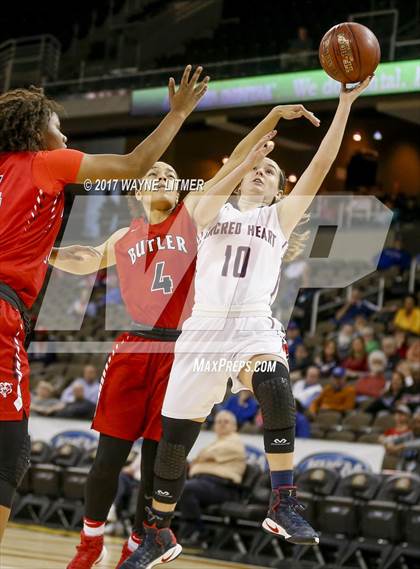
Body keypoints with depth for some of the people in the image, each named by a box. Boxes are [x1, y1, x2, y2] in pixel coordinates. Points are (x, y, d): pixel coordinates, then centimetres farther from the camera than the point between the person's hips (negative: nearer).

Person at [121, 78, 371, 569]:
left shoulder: (280, 216, 14)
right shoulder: (212, 212, 14)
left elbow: (320, 167, 3)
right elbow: (220, 187, -10)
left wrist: (345, 102, -5)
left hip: (255, 327, -1)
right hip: (204, 328, 1)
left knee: (274, 386, -36)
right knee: (174, 438, 3)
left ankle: (283, 505, -33)